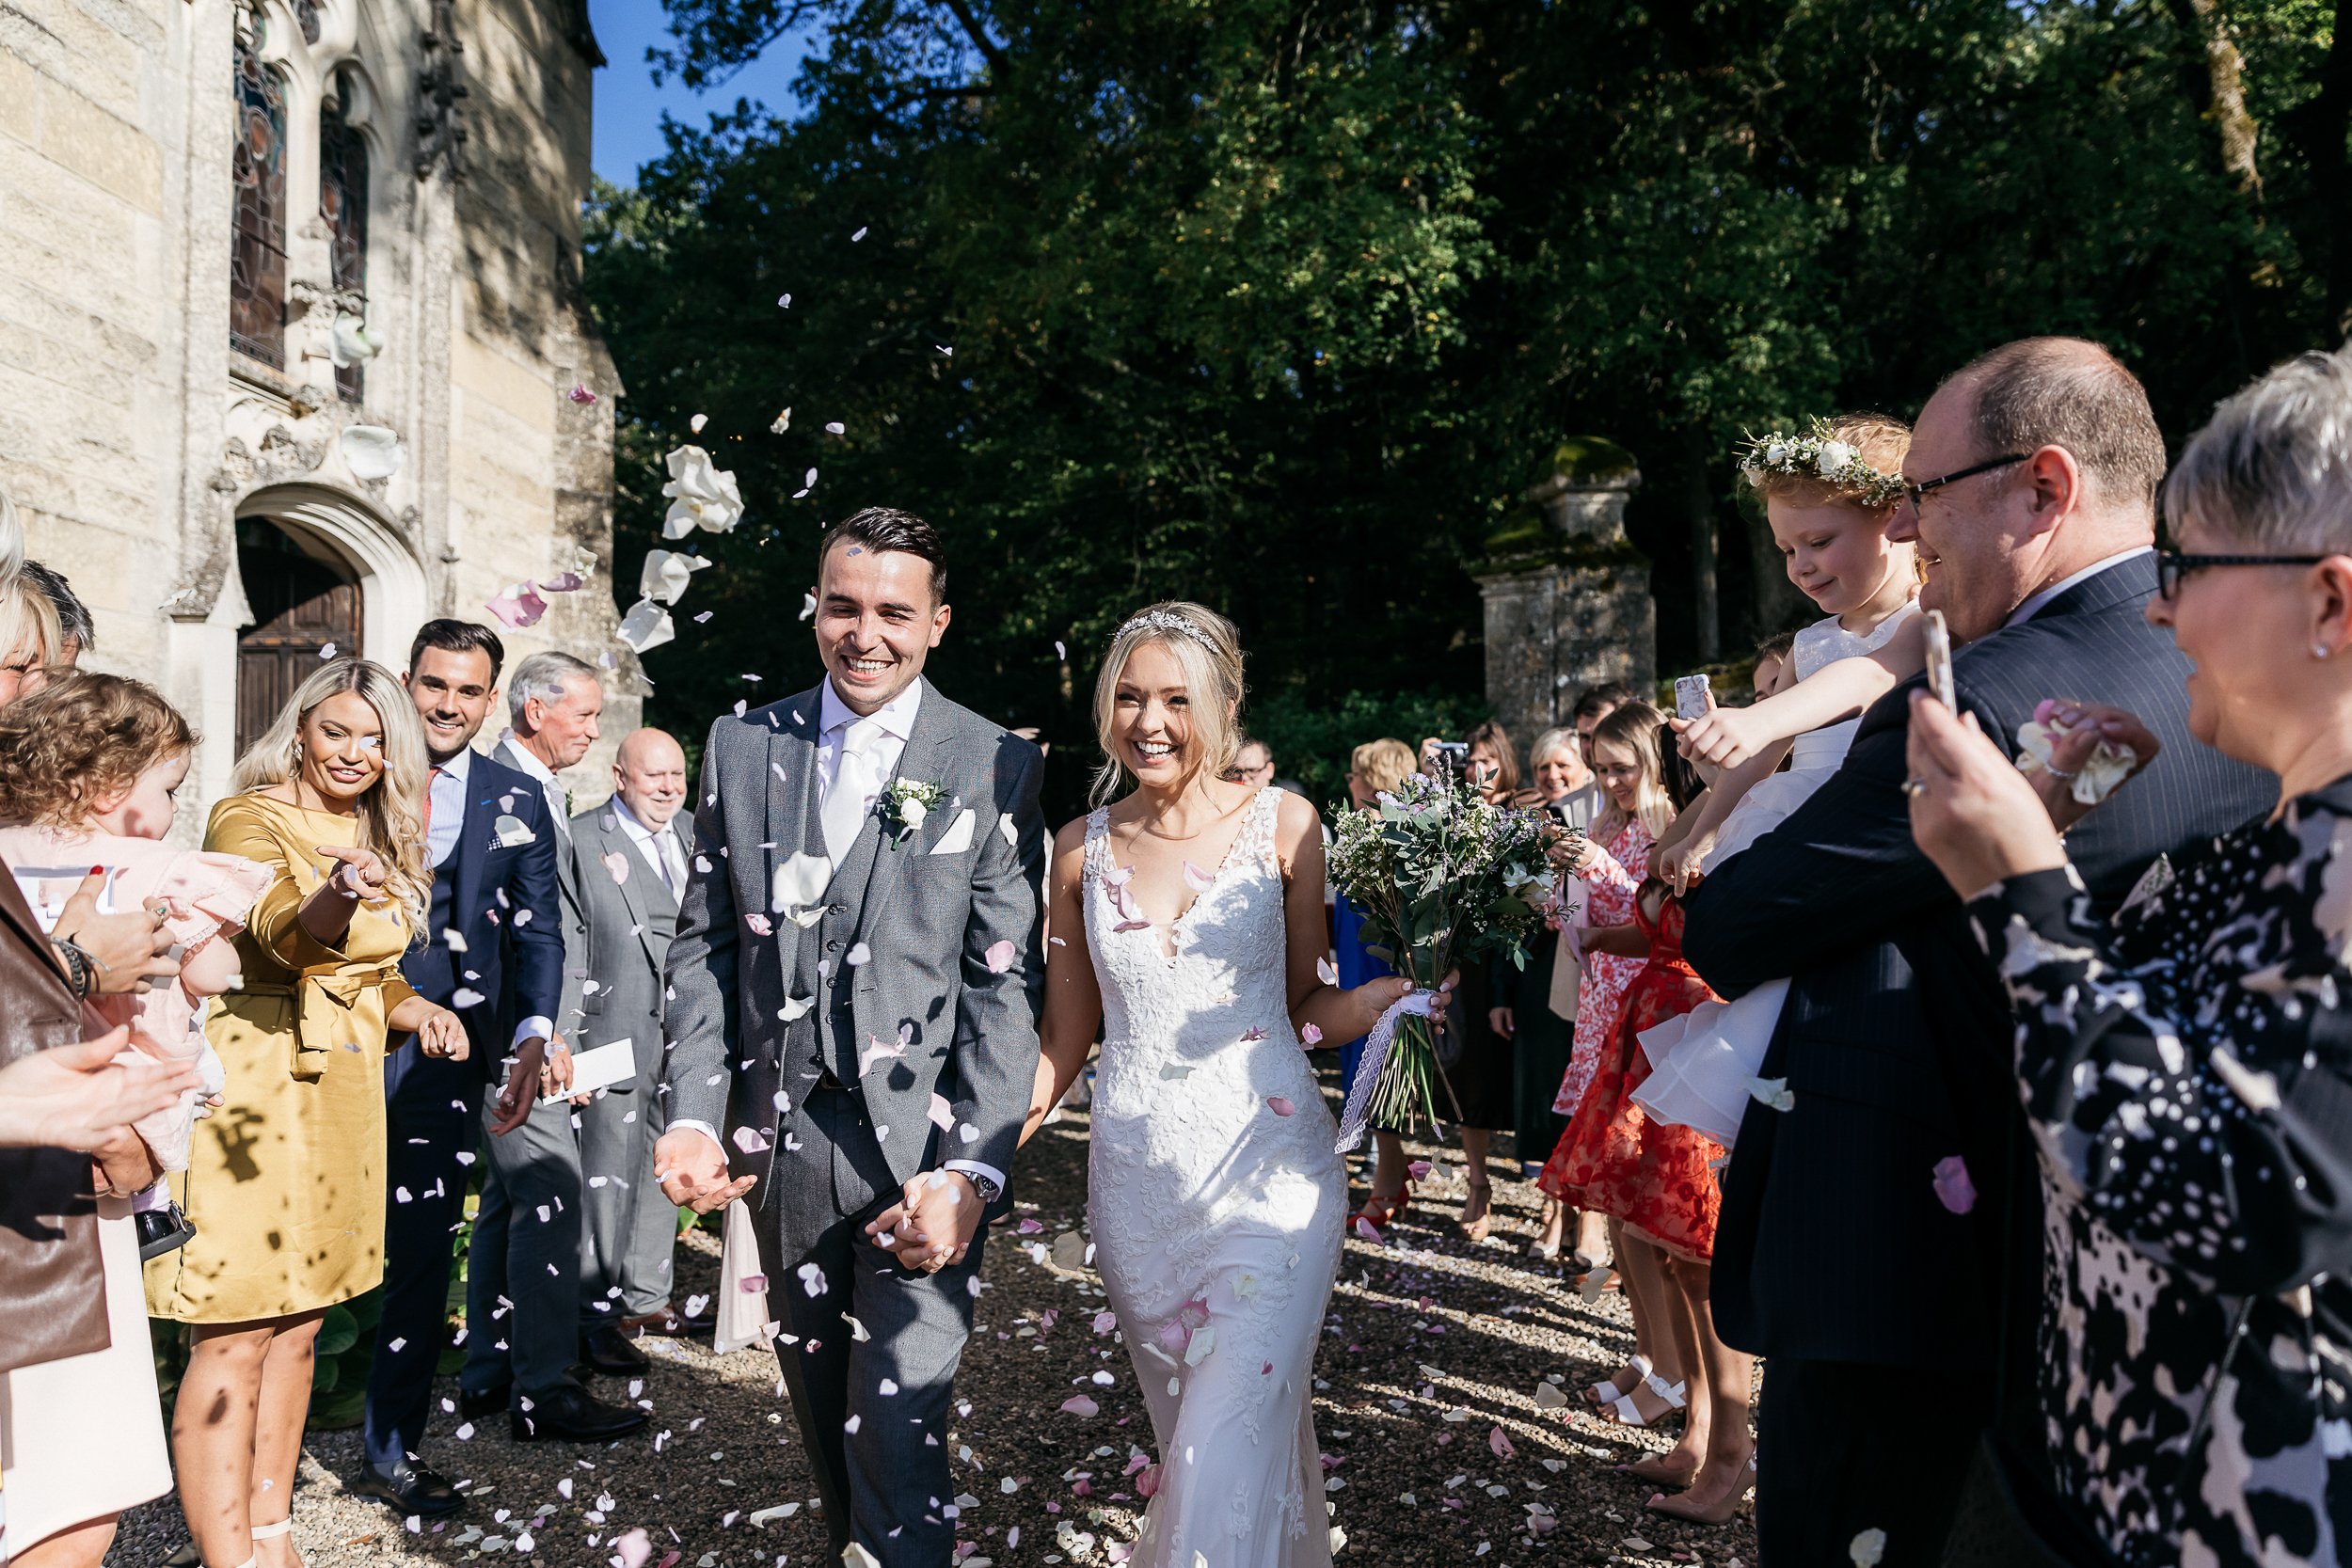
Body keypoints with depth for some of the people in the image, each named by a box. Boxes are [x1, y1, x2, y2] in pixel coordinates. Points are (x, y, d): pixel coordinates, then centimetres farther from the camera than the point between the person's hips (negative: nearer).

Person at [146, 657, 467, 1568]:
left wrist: (414, 1008, 4)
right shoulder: (250, 819, -7)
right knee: (235, 1337, -7)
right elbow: (281, 929, -27)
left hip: (341, 1096, 7)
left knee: (298, 1324, 12)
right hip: (254, 1086, -7)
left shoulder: (375, 842, 16)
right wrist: (333, 899, -48)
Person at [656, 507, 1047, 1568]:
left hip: (919, 1138, -4)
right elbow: (703, 943, 7)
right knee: (817, 1390, 18)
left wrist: (969, 1171, -16)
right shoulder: (742, 746, 6)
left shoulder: (995, 768, -5)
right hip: (778, 1133, 4)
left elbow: (1006, 984, -8)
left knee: (900, 1413, -4)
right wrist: (693, 1115, -5)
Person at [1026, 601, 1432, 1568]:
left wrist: (1403, 988, -13)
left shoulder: (1281, 824, -3)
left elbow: (1303, 1005, 5)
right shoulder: (1081, 848, 3)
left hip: (1266, 1169, -2)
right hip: (1137, 1179, 3)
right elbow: (1066, 1037, 8)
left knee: (1233, 1457, -9)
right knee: (1182, 1438, 15)